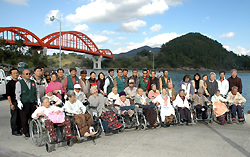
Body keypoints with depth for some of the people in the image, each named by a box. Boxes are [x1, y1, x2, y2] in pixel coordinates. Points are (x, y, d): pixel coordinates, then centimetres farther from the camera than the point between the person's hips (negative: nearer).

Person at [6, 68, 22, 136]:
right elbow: (8, 95, -5)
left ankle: (19, 129, 21)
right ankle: (14, 131, 12)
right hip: (14, 102, -4)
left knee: (21, 116, 9)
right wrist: (11, 104, -12)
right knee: (14, 117, 1)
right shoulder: (9, 83, -3)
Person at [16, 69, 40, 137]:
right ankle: (26, 132, 14)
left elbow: (37, 91, 18)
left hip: (33, 103, 4)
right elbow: (17, 93, -4)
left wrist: (38, 99, 10)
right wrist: (19, 102, -13)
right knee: (24, 118, 1)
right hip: (24, 104, -4)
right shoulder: (19, 83, 1)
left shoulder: (33, 82, 14)